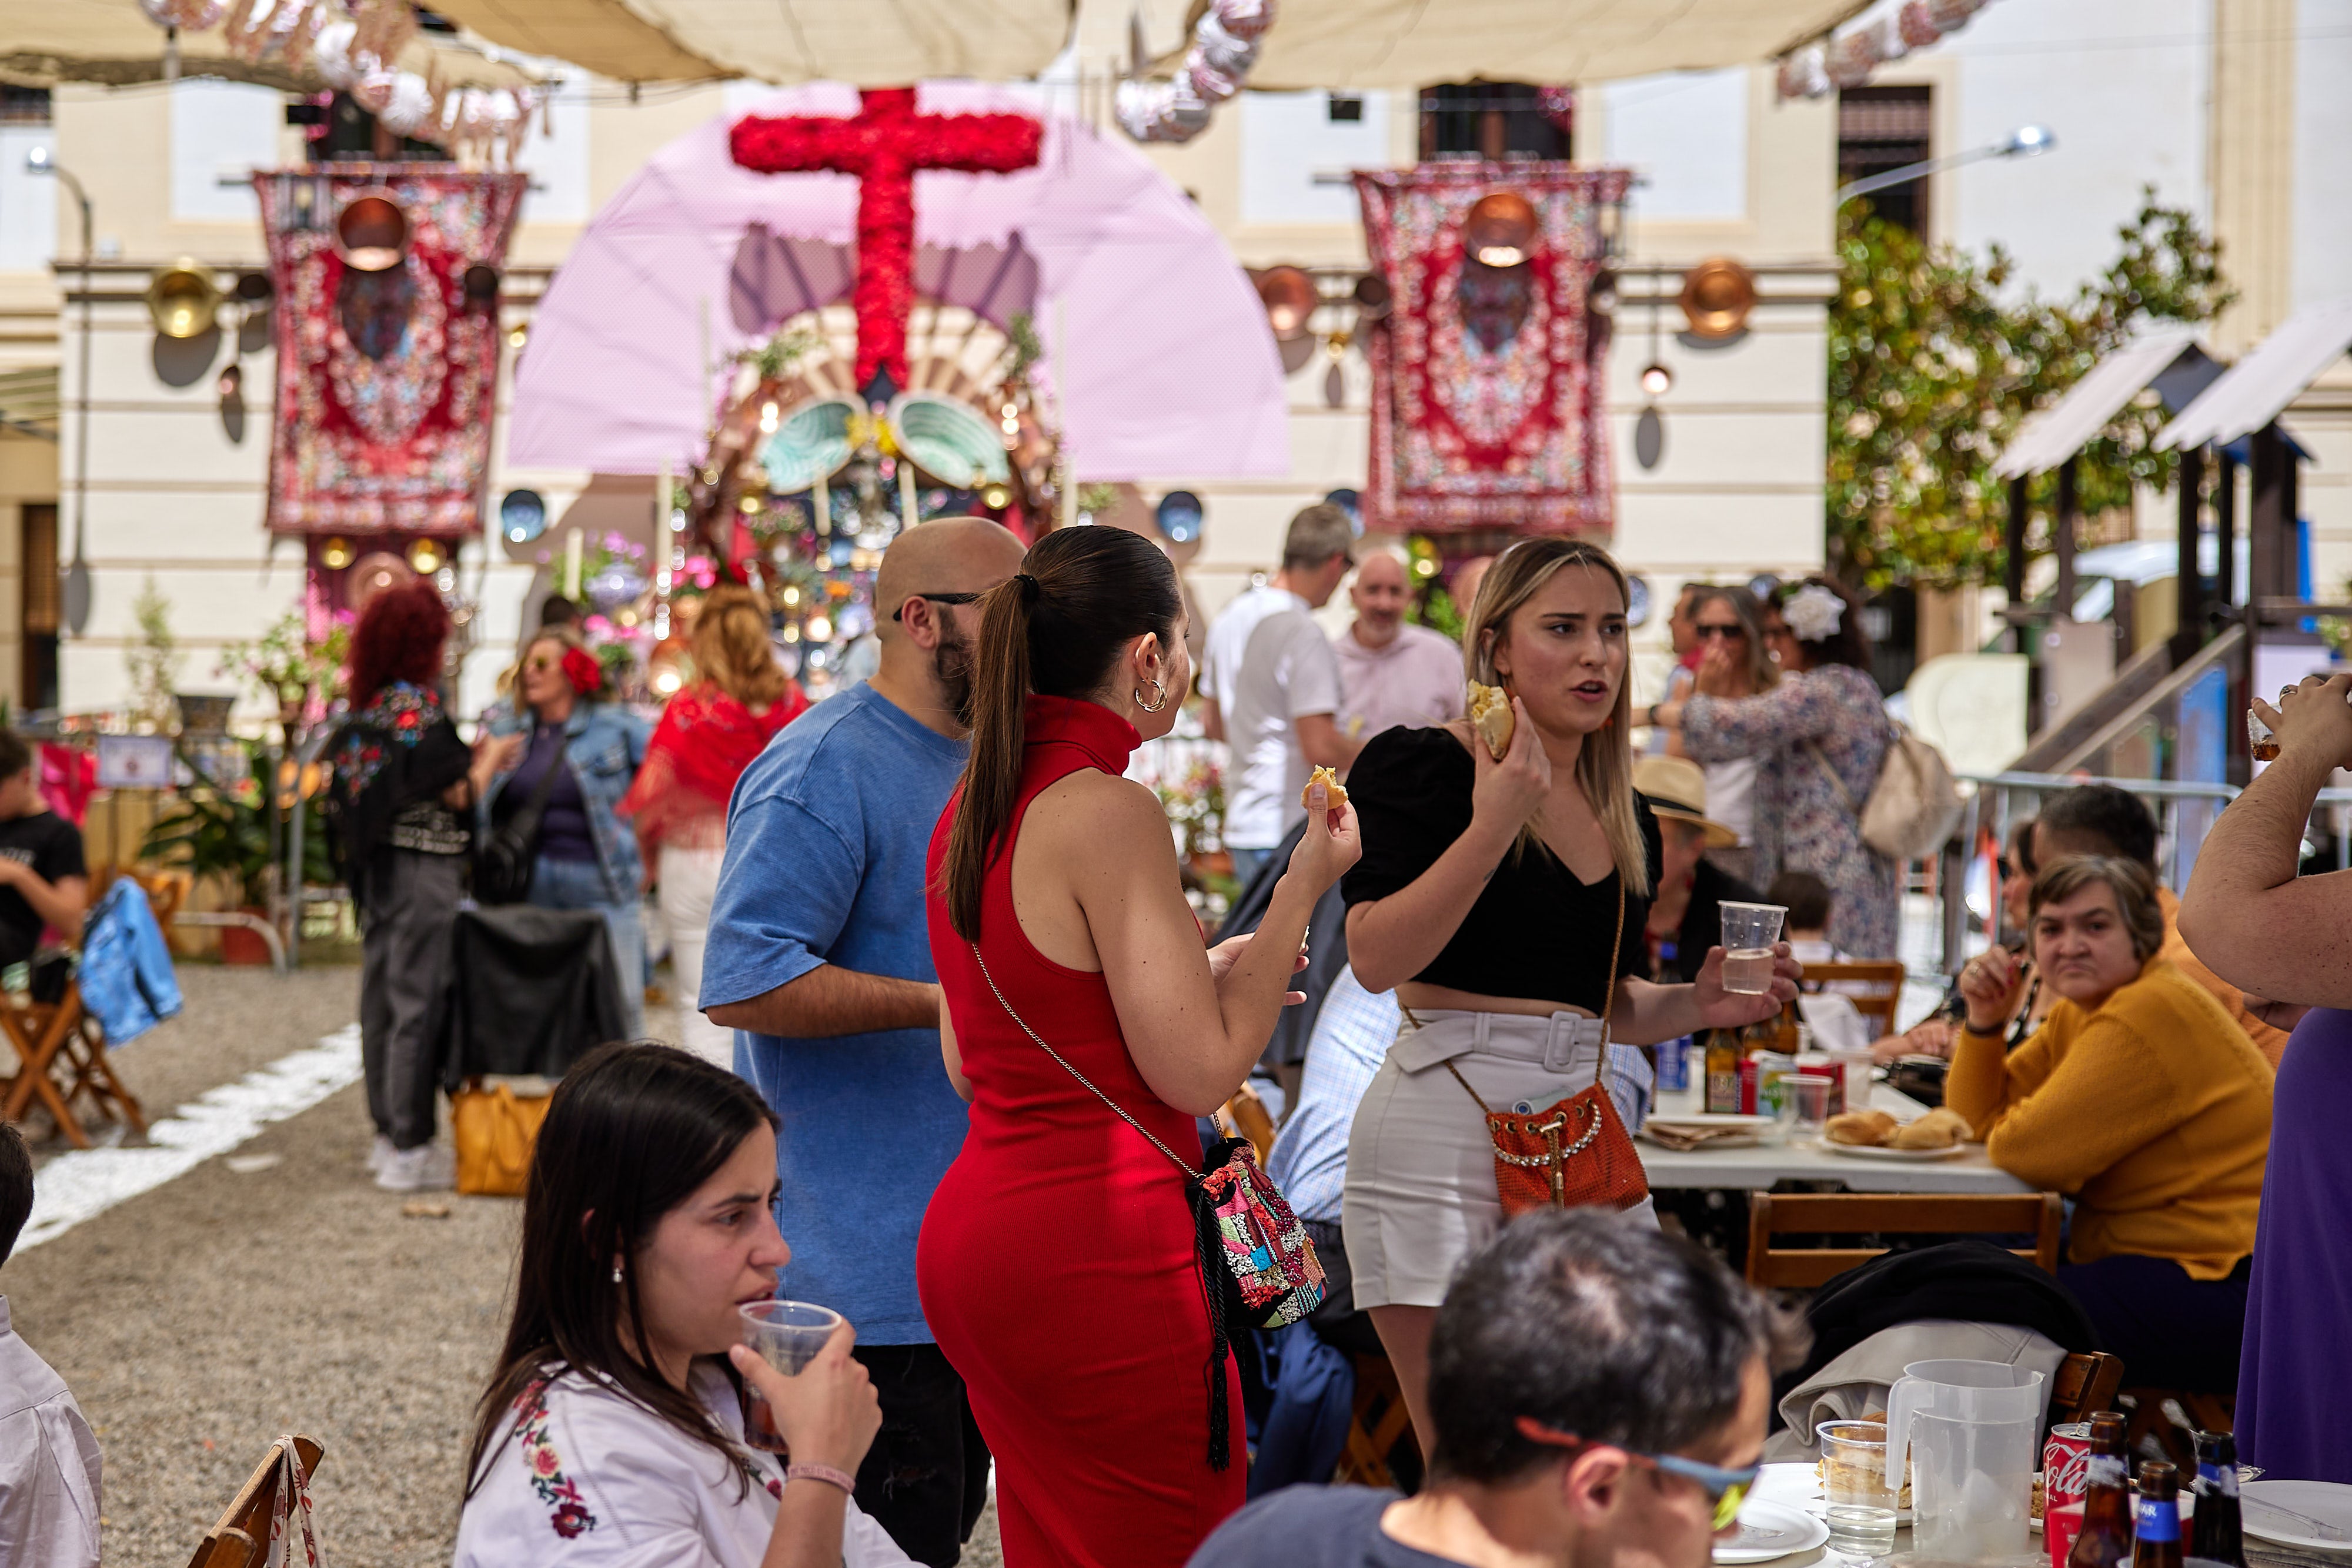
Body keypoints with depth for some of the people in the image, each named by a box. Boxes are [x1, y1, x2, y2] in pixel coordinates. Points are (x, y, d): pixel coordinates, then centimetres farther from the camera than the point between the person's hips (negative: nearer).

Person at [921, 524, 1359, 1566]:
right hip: (1094, 1254, -9)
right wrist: (1303, 887, -5)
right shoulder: (1108, 813, -15)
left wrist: (1202, 974, 23)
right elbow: (1199, 1073, -14)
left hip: (972, 1235, 9)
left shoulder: (974, 804, 11)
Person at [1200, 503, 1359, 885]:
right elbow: (1321, 749, -20)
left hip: (1242, 825, 9)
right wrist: (1372, 750, -2)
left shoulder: (1230, 620, 11)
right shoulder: (1303, 634, -16)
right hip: (1286, 835, -9)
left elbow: (1212, 723, 22)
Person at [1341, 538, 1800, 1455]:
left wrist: (1697, 1006, 6)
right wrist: (1495, 824, -20)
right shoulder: (1420, 769, -3)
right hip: (1445, 1128, -6)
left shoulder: (1627, 820, 16)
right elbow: (1376, 960, -15)